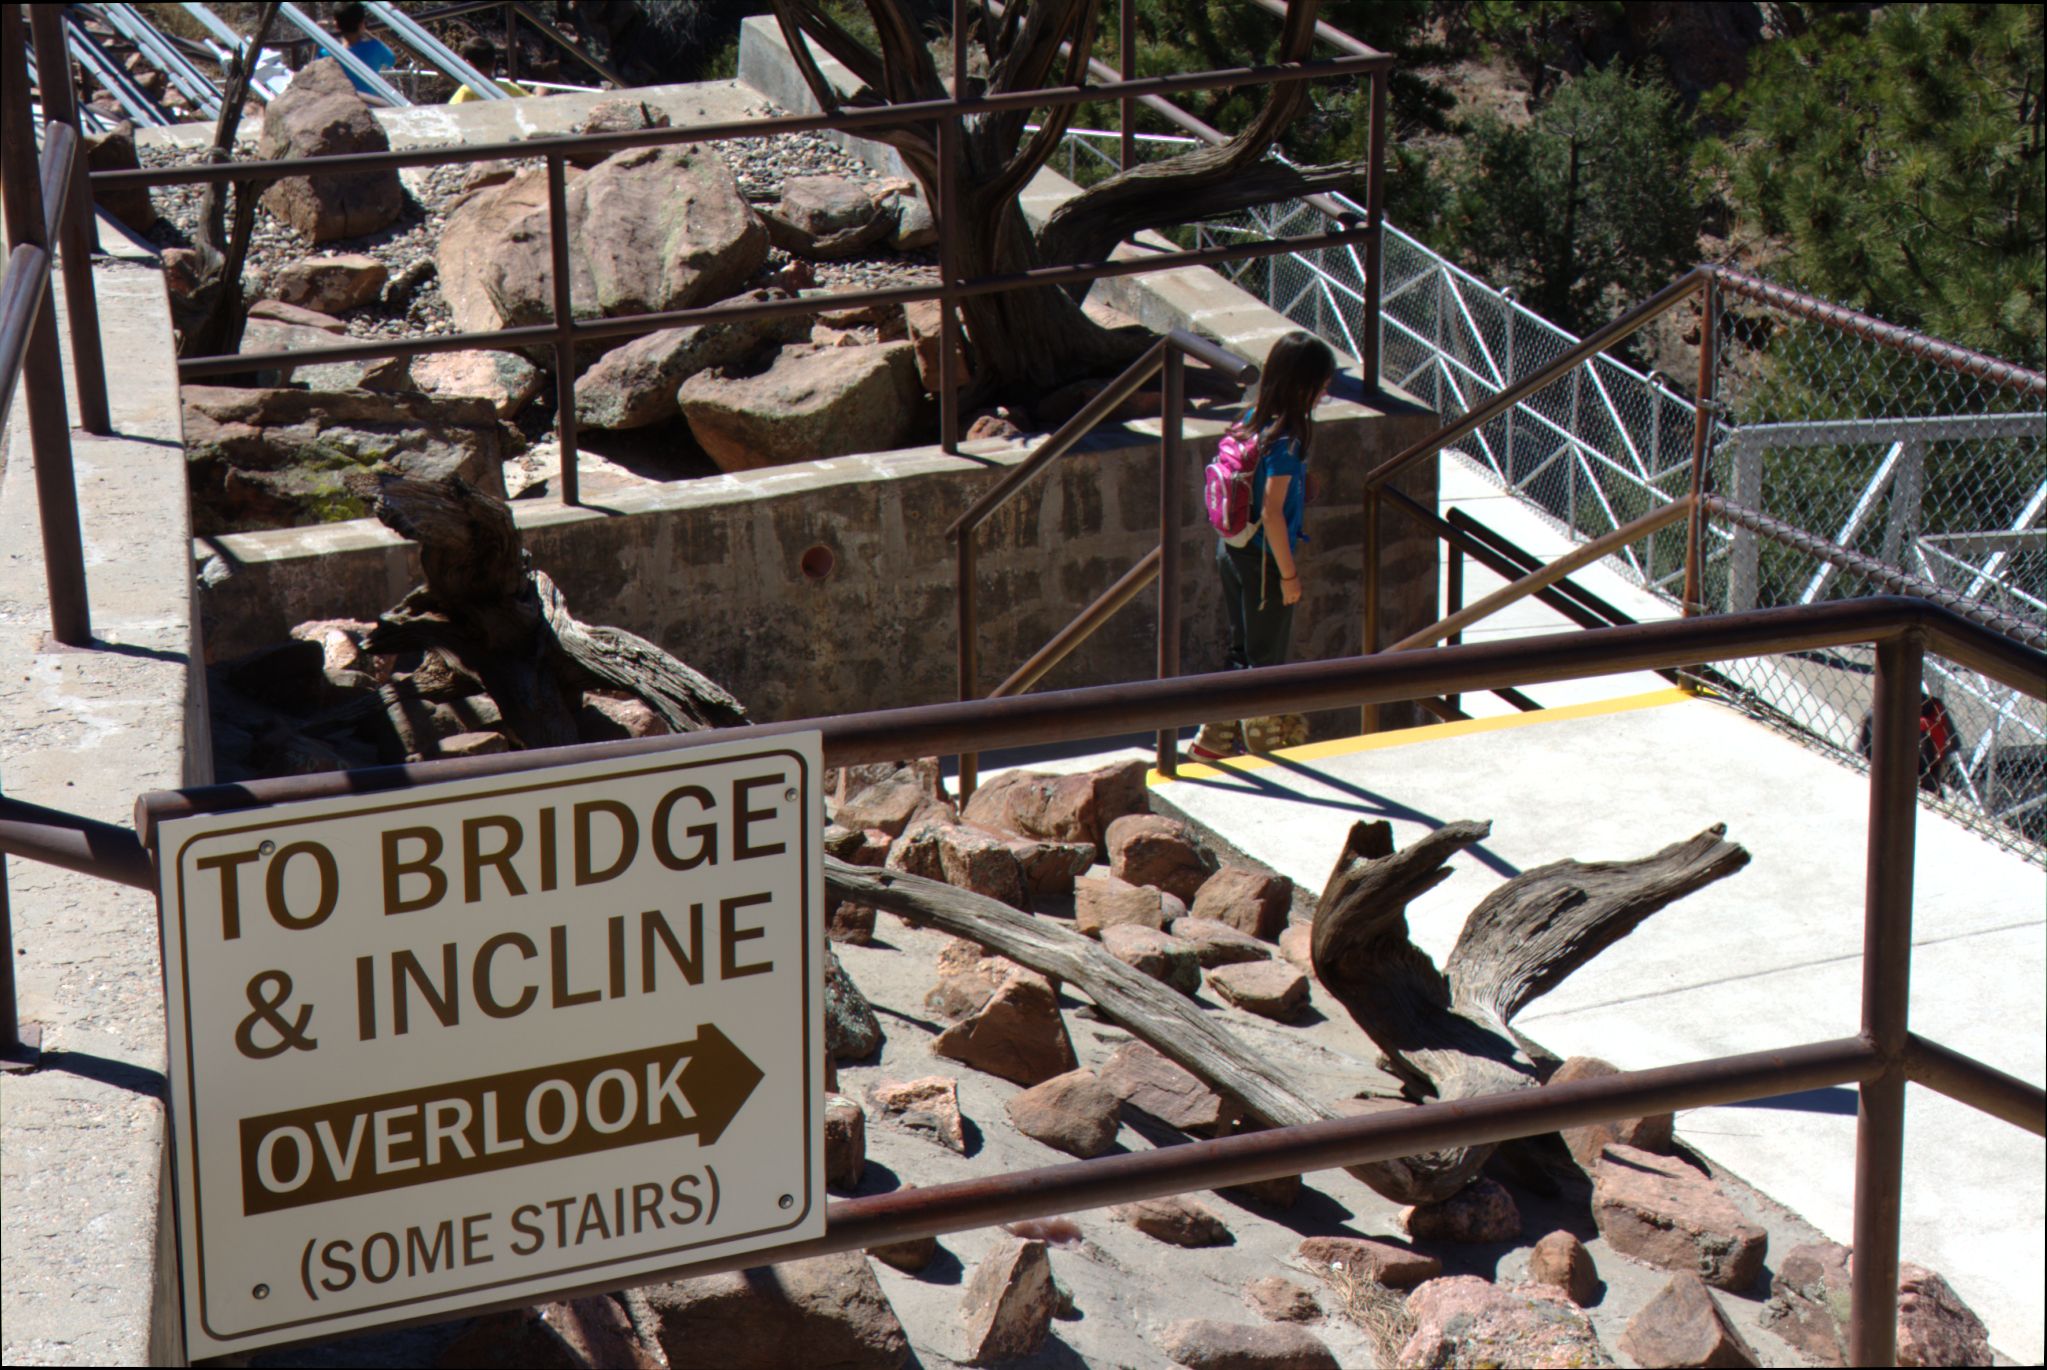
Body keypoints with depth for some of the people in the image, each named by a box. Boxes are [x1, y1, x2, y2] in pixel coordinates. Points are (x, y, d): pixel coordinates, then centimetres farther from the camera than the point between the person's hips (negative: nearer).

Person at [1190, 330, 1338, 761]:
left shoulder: (1254, 421, 2)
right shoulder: (1285, 441, -24)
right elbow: (1272, 514, -25)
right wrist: (1289, 574, -16)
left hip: (1233, 550, 8)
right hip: (1263, 561, -8)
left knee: (1243, 650, 20)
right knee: (1265, 659, 7)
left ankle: (1215, 740, 26)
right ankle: (1266, 746, 20)